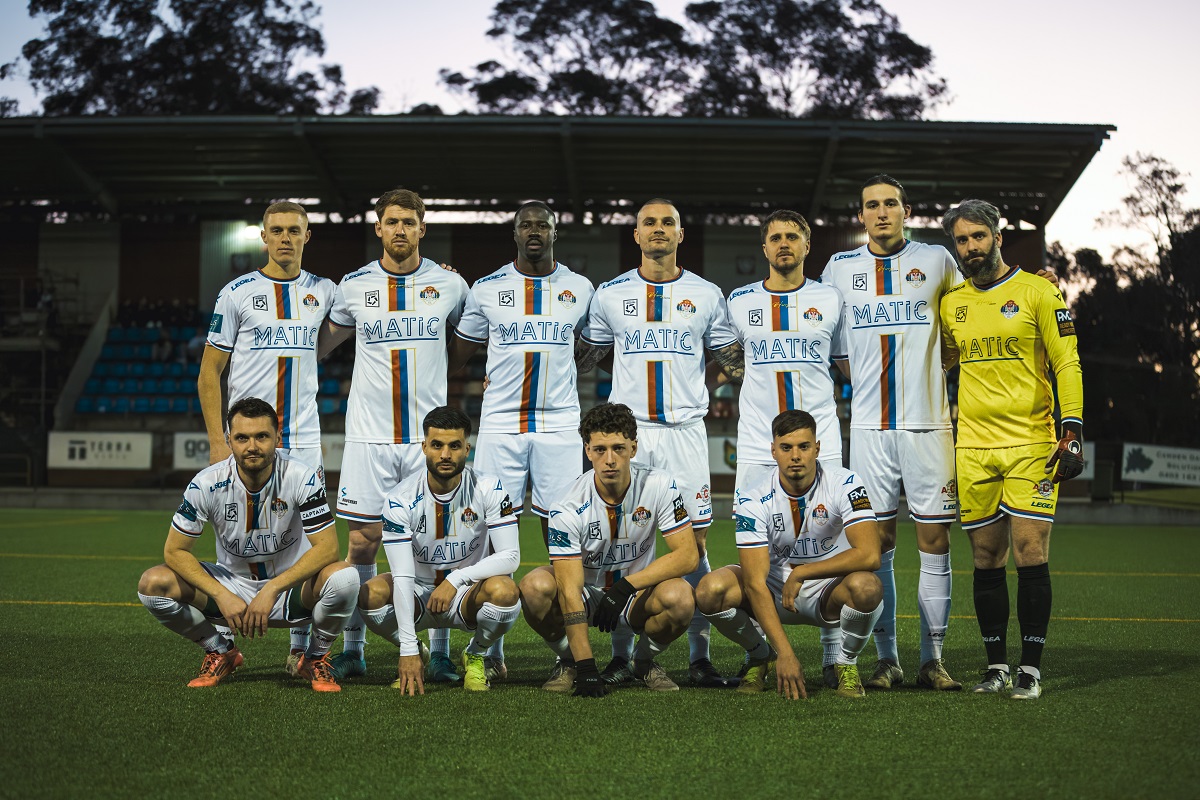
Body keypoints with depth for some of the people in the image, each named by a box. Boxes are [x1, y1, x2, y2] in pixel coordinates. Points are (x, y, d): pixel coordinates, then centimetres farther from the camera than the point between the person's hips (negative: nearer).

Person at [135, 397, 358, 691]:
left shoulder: (302, 477, -20)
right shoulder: (207, 484, -16)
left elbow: (327, 547, -22)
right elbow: (176, 550, -11)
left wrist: (272, 589, -31)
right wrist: (222, 596, -24)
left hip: (291, 587, -2)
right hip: (233, 586, 2)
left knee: (343, 577, -34)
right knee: (153, 584, -20)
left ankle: (315, 658, -2)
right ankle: (221, 653, 6)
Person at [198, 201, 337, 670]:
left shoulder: (323, 292, 9)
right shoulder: (238, 293, 1)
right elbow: (209, 372, 2)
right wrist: (217, 442, -8)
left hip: (304, 439, 2)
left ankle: (301, 648, 11)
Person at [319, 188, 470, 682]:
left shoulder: (450, 284, 4)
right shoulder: (354, 286, 4)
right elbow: (327, 340, 20)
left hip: (431, 434, 0)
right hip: (369, 435, 0)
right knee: (362, 543, 1)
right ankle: (352, 649, 14)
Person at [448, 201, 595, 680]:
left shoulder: (580, 289, 8)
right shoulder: (487, 289, 6)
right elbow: (458, 352, 16)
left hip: (560, 425, 0)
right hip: (500, 424, 0)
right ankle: (491, 652, 5)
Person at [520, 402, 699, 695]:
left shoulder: (659, 486, -17)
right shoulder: (569, 508, -22)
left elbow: (688, 555, -18)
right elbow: (570, 591, -26)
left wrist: (626, 586, -28)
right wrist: (586, 667, -34)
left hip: (637, 596, 1)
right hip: (586, 593, -1)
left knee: (679, 597, -33)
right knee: (535, 586, -32)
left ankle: (644, 661, 0)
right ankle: (569, 661, -2)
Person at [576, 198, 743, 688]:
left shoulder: (706, 295, 8)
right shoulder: (611, 295, 8)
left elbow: (734, 364, 14)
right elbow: (581, 360, 17)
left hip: (685, 431, 0)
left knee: (694, 542, -2)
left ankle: (699, 660, 4)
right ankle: (620, 658, 9)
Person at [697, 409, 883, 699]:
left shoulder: (844, 485, -17)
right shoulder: (753, 499, -17)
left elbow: (869, 555, -27)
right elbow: (755, 583, -23)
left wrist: (801, 573, -25)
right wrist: (785, 654, -32)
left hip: (829, 591, -1)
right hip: (774, 591, 1)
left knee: (866, 586, -35)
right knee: (710, 590, -26)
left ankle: (847, 664, -3)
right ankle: (759, 656, 4)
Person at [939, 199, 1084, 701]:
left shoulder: (1037, 292, 1)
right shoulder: (950, 304, 12)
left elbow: (1067, 364, -2)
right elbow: (941, 364, 25)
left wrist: (1072, 432, -10)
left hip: (1031, 446, -4)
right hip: (973, 449, 4)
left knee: (1030, 556, -7)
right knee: (986, 560, 6)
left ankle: (1031, 669, 1)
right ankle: (996, 665, 16)